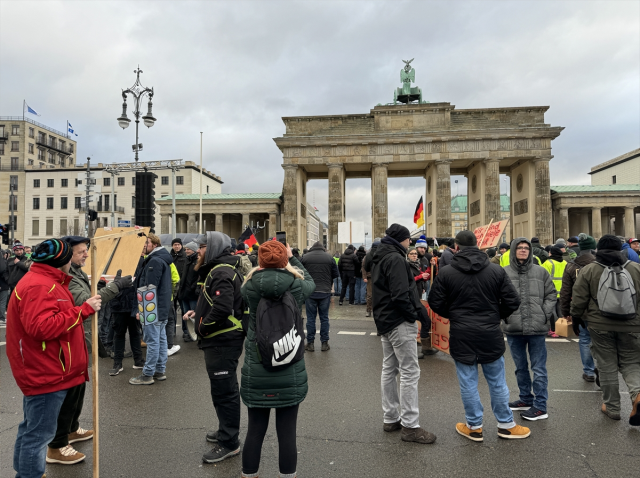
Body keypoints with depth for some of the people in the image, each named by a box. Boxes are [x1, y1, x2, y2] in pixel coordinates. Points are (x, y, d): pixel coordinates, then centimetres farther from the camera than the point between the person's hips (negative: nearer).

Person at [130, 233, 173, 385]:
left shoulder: (154, 261, -16)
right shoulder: (163, 260, 16)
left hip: (153, 308, -10)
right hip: (163, 308, 10)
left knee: (152, 341, -4)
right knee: (161, 339, 13)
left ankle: (147, 375, 3)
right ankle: (160, 371, 22)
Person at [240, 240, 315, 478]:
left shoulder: (250, 287, -10)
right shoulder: (296, 286, -11)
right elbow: (310, 281, 13)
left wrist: (263, 266, 17)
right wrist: (292, 257, 22)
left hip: (256, 373, 1)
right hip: (290, 373, -1)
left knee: (255, 431, 15)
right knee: (287, 432, 10)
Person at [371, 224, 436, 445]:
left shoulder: (379, 258, 13)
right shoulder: (396, 259, -17)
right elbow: (400, 295, -25)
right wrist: (416, 313, -11)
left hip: (384, 320, 10)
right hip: (399, 322, -10)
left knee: (389, 369, 16)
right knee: (410, 372, -3)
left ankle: (390, 418, 26)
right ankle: (410, 426, 4)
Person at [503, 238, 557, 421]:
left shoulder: (541, 271, 2)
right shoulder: (504, 273, -1)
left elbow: (551, 294, 8)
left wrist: (545, 314, -2)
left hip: (537, 329, -1)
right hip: (514, 329, 1)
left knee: (539, 369, 5)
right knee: (521, 368, 17)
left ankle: (540, 407, 15)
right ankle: (526, 399, 33)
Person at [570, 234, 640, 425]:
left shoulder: (588, 270, -5)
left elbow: (579, 300, -4)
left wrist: (576, 318, 10)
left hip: (600, 326, -1)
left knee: (607, 366, 9)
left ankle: (612, 408, 18)